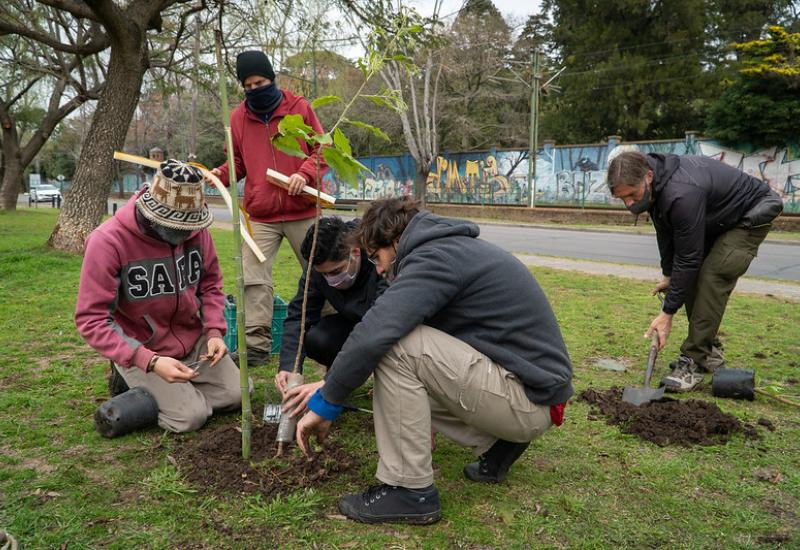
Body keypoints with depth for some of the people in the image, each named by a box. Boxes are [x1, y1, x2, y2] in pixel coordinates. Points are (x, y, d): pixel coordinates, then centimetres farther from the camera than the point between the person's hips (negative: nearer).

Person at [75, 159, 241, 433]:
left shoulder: (195, 230, -11)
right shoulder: (108, 241, -25)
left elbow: (211, 285, 5)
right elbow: (90, 320, -24)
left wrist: (215, 331, -11)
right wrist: (150, 362, -32)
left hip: (194, 340, 5)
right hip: (141, 349, -5)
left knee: (235, 395, 1)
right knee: (191, 416, -14)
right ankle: (133, 378, 11)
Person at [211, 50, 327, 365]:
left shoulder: (299, 107, 0)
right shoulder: (238, 117, 7)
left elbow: (322, 149, 2)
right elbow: (239, 162, 16)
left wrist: (305, 173, -16)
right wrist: (221, 174, -4)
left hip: (302, 211, -2)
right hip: (259, 216, 2)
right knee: (254, 279, -5)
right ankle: (256, 345, 1)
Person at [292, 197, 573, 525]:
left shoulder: (436, 256, -16)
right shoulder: (455, 247, 15)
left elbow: (373, 334, -27)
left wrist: (324, 405, -13)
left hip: (530, 399, -10)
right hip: (537, 386, 10)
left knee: (395, 346, -20)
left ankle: (410, 490, -9)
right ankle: (496, 443, 15)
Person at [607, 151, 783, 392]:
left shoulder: (682, 193, -41)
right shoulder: (654, 187, -13)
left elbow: (688, 259, -34)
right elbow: (666, 233, 5)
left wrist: (667, 313, -28)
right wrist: (668, 275, 9)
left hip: (751, 216, -9)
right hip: (715, 220, 9)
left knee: (712, 278, -21)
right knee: (693, 278, 2)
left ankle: (694, 362, -15)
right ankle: (709, 352, 15)